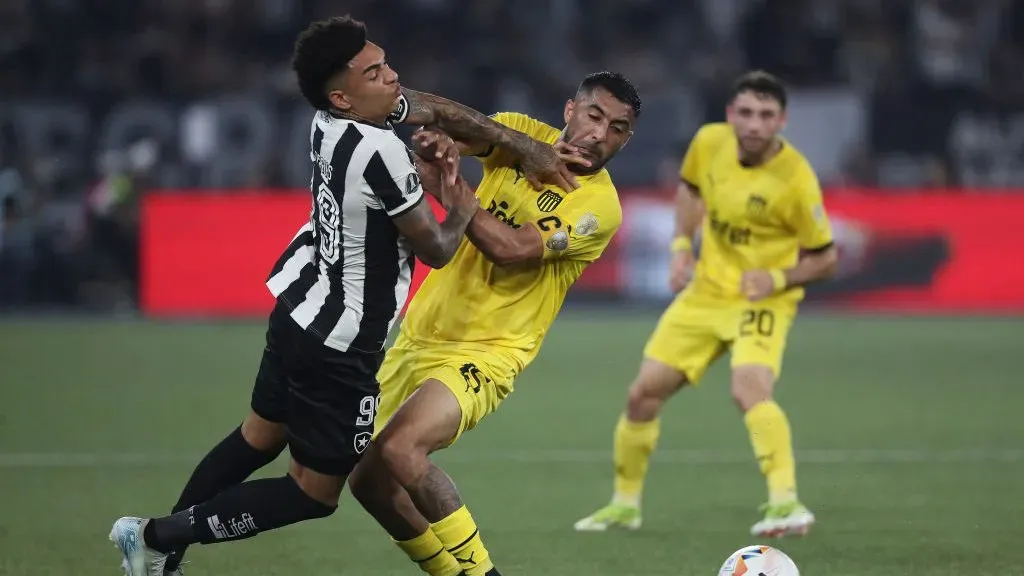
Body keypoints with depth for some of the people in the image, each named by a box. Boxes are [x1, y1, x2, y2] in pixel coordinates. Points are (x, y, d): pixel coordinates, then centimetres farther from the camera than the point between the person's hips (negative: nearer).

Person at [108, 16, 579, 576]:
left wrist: (520, 144, 9)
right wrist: (462, 214, 5)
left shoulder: (331, 120, -4)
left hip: (296, 310, 9)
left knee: (261, 435, 27)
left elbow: (436, 109, 12)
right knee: (315, 492, 6)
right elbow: (436, 251, -16)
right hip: (340, 349, -9)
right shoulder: (381, 154, -29)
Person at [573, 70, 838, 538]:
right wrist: (682, 245, 2)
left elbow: (825, 259, -9)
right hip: (706, 293, 6)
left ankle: (785, 502, -37)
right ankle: (625, 504, 26)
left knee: (749, 390, -33)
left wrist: (776, 278, -26)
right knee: (644, 393, 7)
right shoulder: (709, 142, -9)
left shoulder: (795, 179, -22)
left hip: (762, 301, -6)